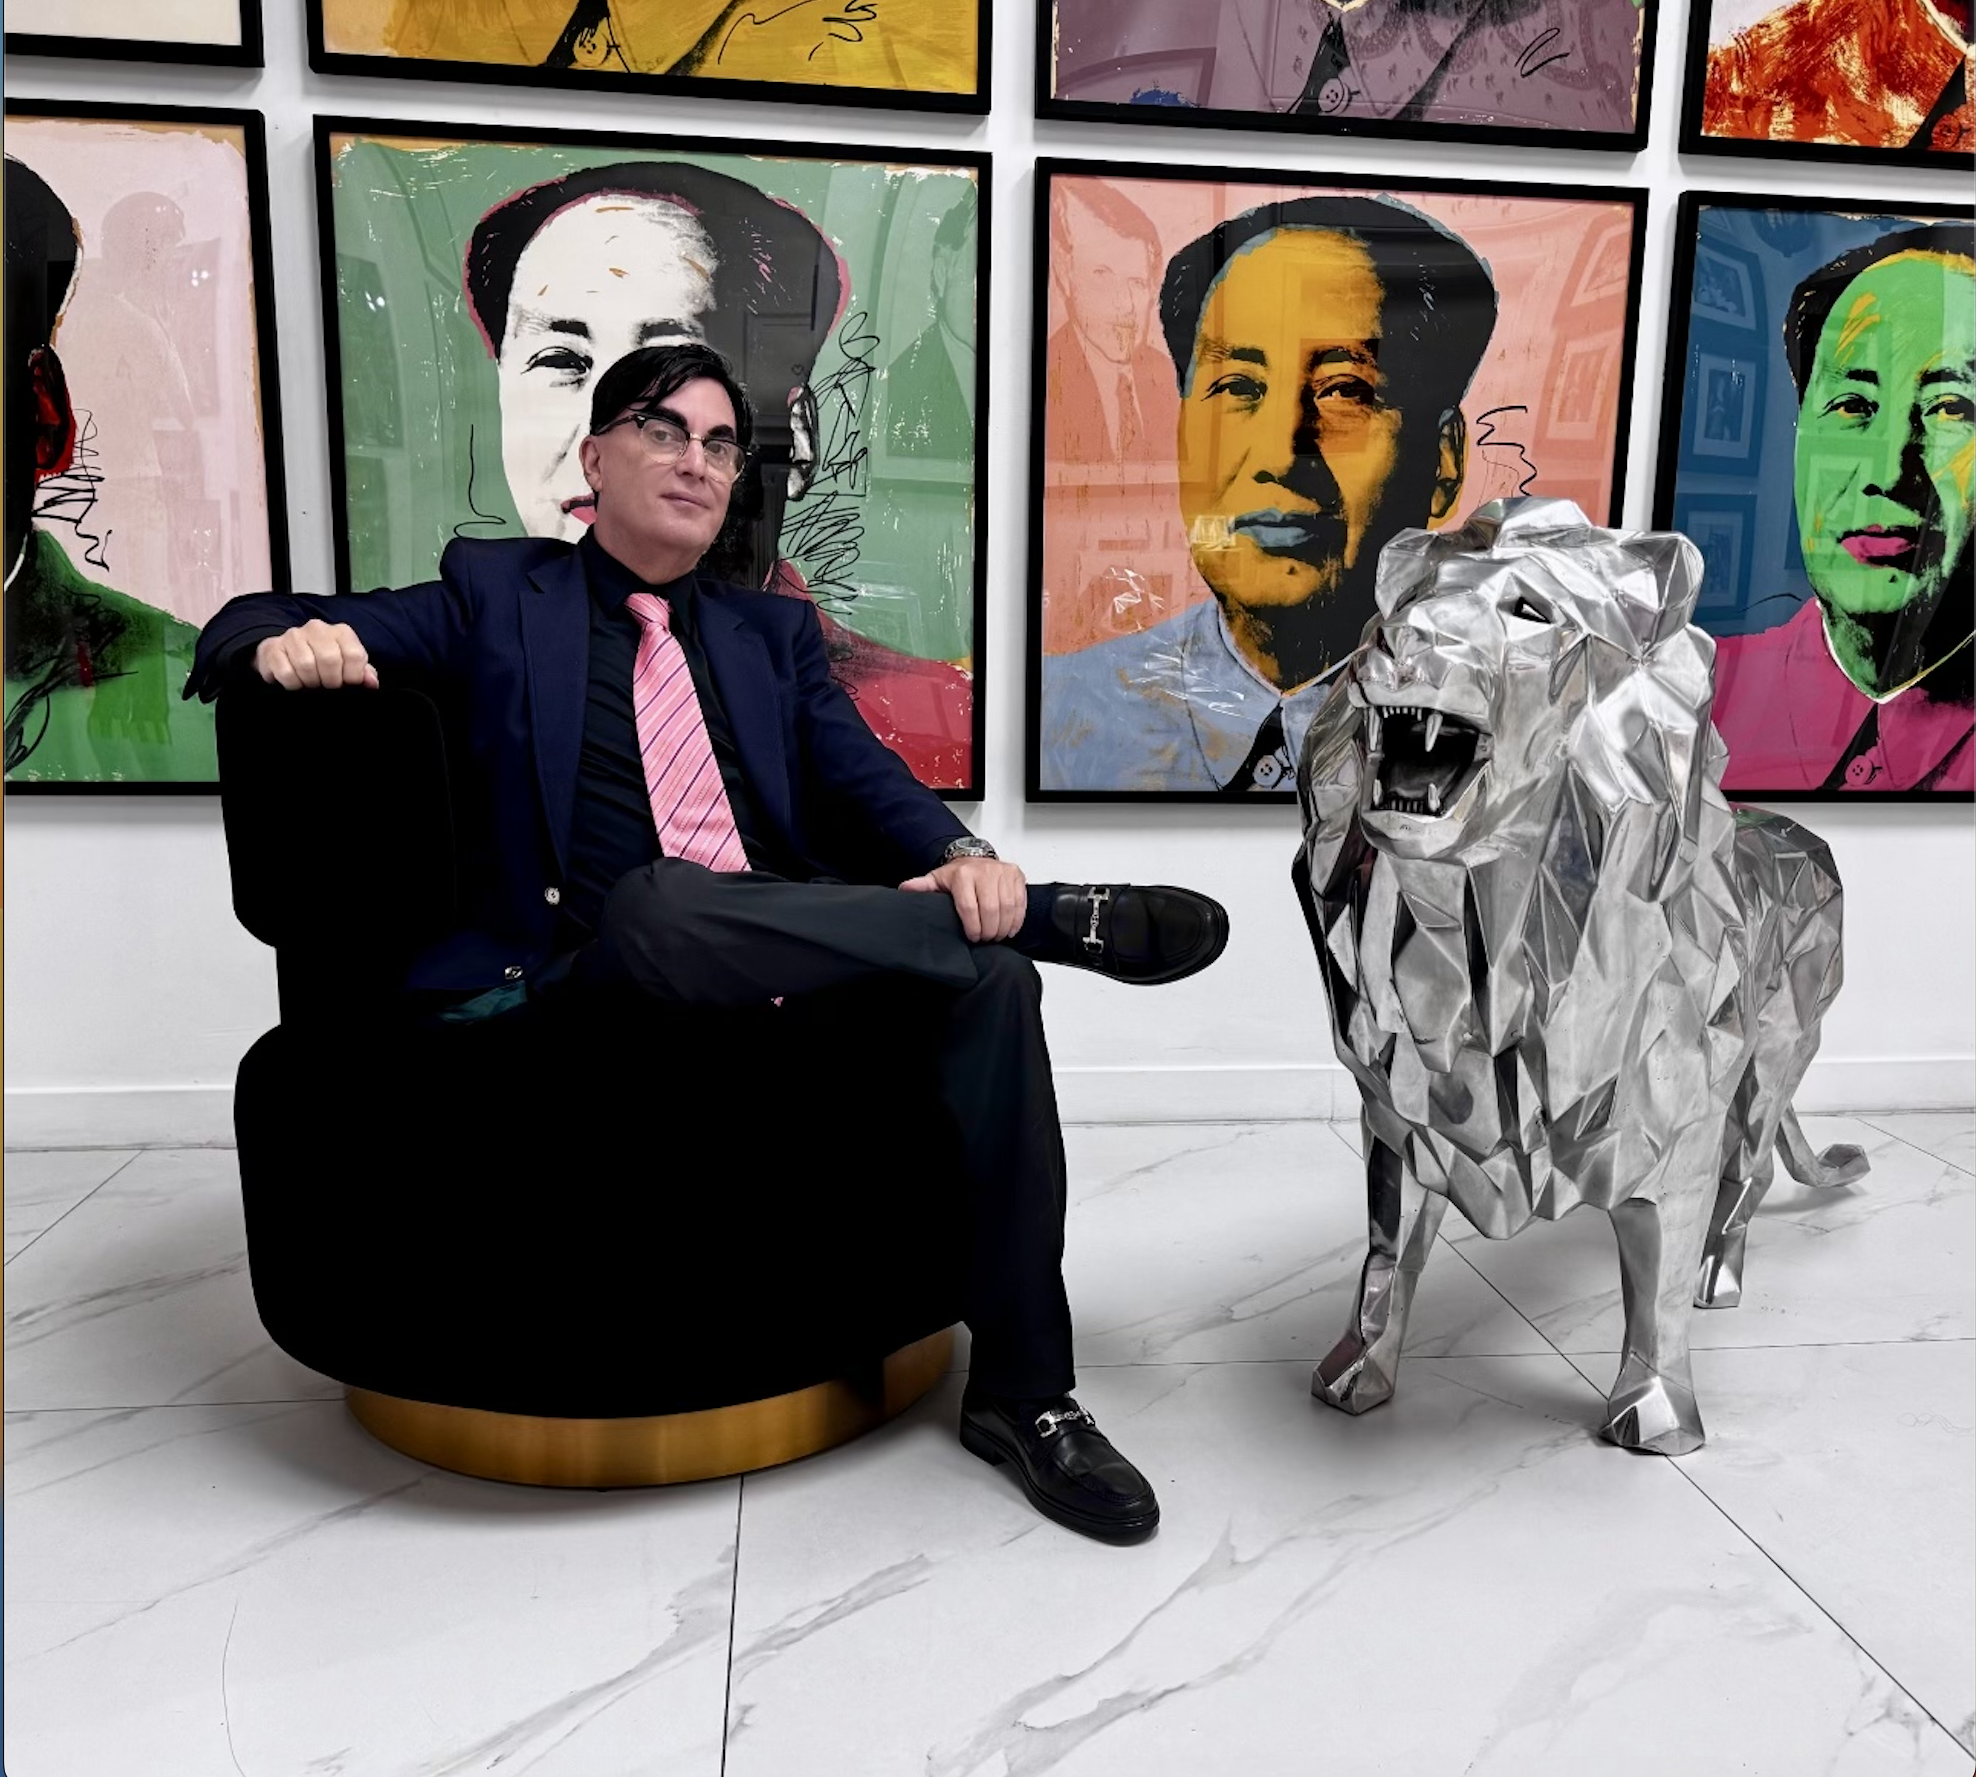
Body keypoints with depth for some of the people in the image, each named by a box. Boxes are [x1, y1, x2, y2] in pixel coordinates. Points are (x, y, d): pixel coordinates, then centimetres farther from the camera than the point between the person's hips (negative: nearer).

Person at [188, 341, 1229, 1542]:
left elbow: (864, 774, 8)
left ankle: (1024, 1393, -13)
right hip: (621, 967, -3)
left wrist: (960, 852, -15)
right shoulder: (499, 594, 14)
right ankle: (1055, 914, -19)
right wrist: (286, 640, -15)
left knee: (990, 975, -26)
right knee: (658, 900, -38)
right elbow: (247, 630, 11)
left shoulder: (774, 632, 22)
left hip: (806, 962, 3)